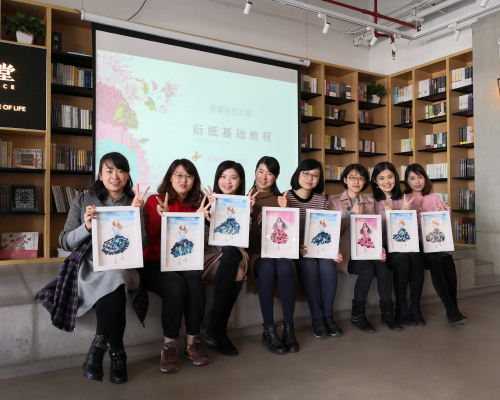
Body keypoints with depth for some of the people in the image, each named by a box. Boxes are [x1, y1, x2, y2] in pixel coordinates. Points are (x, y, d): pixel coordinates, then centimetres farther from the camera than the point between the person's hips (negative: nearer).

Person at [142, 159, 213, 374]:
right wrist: (162, 216, -19)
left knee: (195, 281, -30)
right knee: (176, 285, -32)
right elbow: (151, 239, -5)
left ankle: (192, 343, -15)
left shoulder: (195, 205, 13)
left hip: (184, 263, 3)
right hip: (155, 264, -3)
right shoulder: (154, 201, 3)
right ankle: (169, 346, -15)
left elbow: (196, 243, 8)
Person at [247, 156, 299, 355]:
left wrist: (284, 210, -10)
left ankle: (289, 328, -24)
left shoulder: (280, 199, 14)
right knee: (267, 267, -35)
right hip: (254, 252, -1)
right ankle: (269, 331, -26)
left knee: (285, 267, -33)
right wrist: (248, 210, -15)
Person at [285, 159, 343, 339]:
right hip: (294, 249, -3)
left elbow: (328, 231, 8)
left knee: (328, 265, -27)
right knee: (309, 265, -31)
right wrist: (296, 248, -24)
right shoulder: (286, 198, -1)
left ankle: (328, 315, -13)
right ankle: (317, 317, -17)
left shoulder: (322, 200, 12)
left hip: (319, 247, 3)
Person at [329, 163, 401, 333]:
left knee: (383, 268, -27)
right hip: (345, 252, -3)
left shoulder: (369, 203, 19)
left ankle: (387, 314, -13)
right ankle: (357, 316, -14)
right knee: (368, 268, -30)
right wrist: (352, 213, -10)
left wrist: (378, 248, -6)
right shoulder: (334, 200, 7)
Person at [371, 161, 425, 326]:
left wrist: (405, 212, -6)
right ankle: (401, 309, -16)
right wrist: (387, 214, -18)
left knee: (416, 258, -29)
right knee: (402, 259, -32)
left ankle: (415, 307, -15)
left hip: (405, 244, 3)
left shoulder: (405, 199, 14)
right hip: (384, 248, -3)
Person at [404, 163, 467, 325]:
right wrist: (415, 214, -16)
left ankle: (453, 307, -19)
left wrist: (443, 213, -5)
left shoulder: (434, 198, 19)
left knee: (448, 260, -28)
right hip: (415, 245, -3)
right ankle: (451, 309, -24)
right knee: (436, 261, -31)